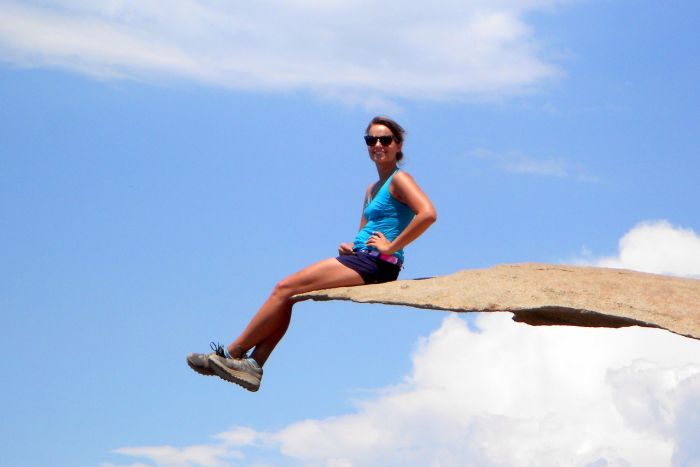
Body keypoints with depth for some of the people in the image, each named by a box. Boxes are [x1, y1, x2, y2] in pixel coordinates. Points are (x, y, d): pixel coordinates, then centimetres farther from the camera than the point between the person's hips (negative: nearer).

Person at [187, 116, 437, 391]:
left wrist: (390, 247, -18)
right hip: (360, 259, 9)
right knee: (286, 295, 0)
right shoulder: (372, 189, 23)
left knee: (285, 288, -10)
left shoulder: (399, 180, -5)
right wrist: (348, 247, 5)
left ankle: (233, 353, -3)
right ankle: (253, 364, -7)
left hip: (374, 264, -9)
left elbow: (428, 214, -22)